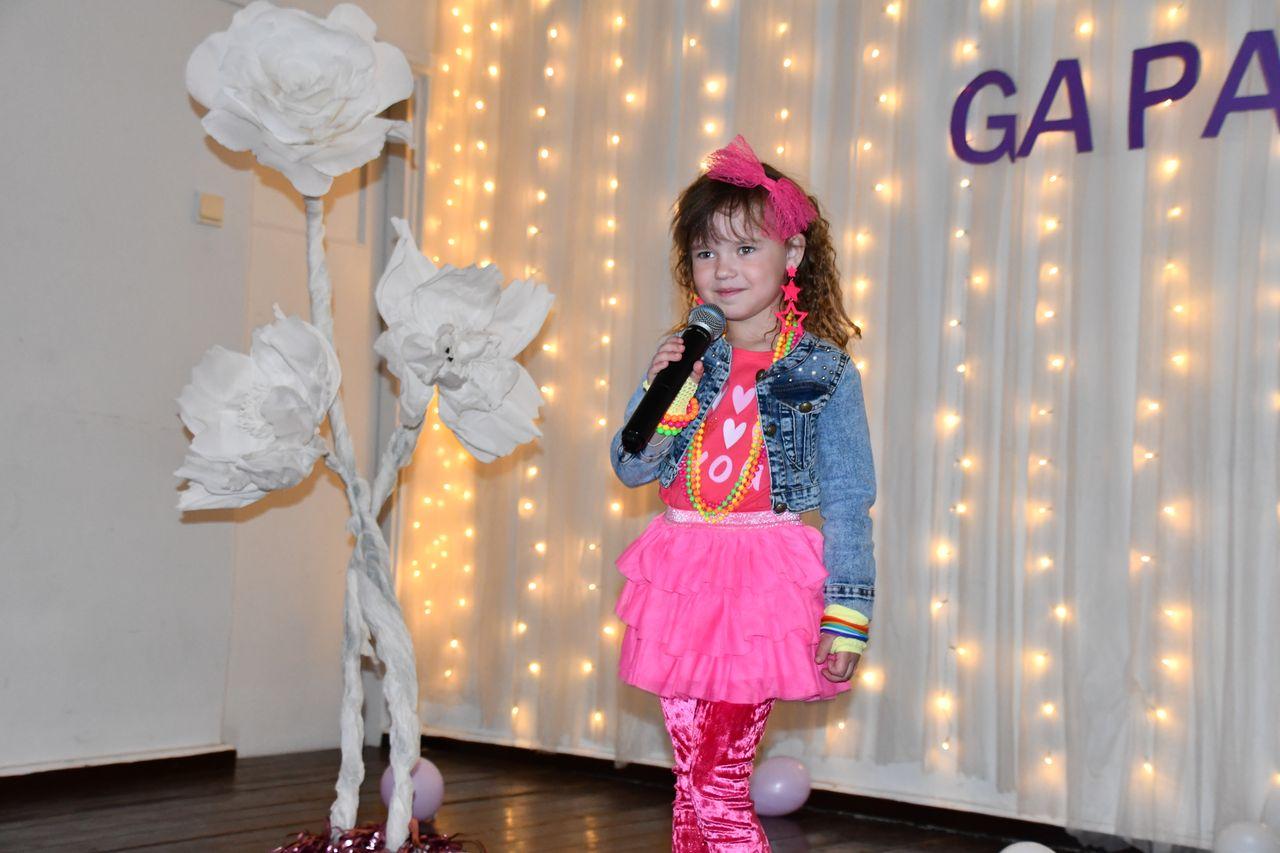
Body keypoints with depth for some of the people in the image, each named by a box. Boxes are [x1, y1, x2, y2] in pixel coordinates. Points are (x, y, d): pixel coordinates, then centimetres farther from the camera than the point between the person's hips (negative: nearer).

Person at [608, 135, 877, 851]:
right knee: (693, 780, 10)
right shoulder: (684, 357, 8)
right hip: (683, 576, 4)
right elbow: (631, 469, 6)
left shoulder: (825, 372, -3)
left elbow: (848, 502, -5)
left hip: (766, 583, -4)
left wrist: (847, 616, -10)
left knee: (718, 783, -5)